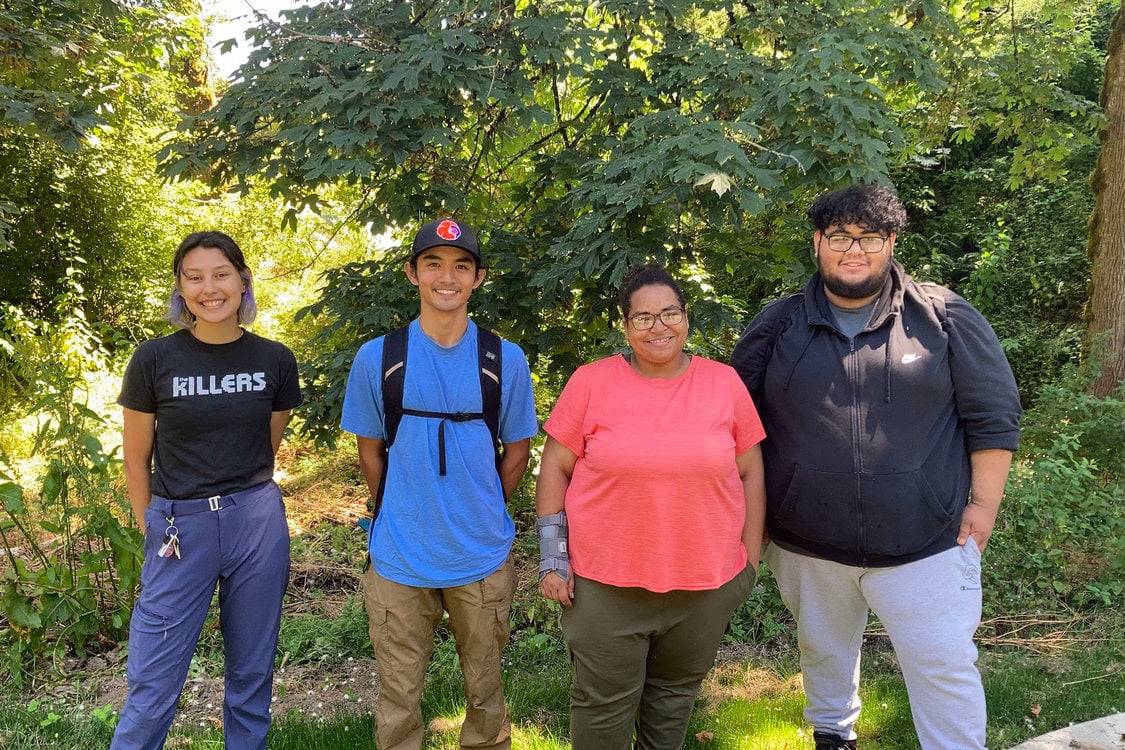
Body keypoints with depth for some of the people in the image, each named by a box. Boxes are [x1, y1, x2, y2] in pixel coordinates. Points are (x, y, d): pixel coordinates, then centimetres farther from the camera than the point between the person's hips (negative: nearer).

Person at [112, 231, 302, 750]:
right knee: (153, 684, 4)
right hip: (179, 530, -2)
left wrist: (240, 501, 13)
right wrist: (154, 531, 4)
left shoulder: (275, 361, 0)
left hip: (258, 526, 2)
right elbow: (136, 461, 2)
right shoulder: (154, 360, -6)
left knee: (251, 673, 13)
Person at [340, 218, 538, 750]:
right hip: (399, 560, 0)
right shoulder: (377, 358, -4)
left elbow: (517, 451, 6)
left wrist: (481, 516, 6)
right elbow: (370, 452, 5)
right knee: (398, 698, 13)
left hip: (483, 560, 1)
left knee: (484, 691, 17)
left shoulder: (506, 360, -4)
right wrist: (400, 518, 5)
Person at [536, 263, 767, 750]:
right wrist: (553, 556, -5)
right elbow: (555, 467, 0)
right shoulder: (591, 382, -5)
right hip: (605, 583, -1)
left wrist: (750, 562, 5)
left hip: (706, 582, 2)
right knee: (604, 705, 9)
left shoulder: (725, 383, 0)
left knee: (676, 693, 18)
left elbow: (750, 473, 5)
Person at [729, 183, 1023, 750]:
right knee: (824, 654, 22)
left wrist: (983, 504, -4)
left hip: (925, 544, -2)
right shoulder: (778, 325, 1)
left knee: (945, 670, 1)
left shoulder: (945, 319, -4)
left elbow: (994, 416, 0)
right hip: (806, 546, 3)